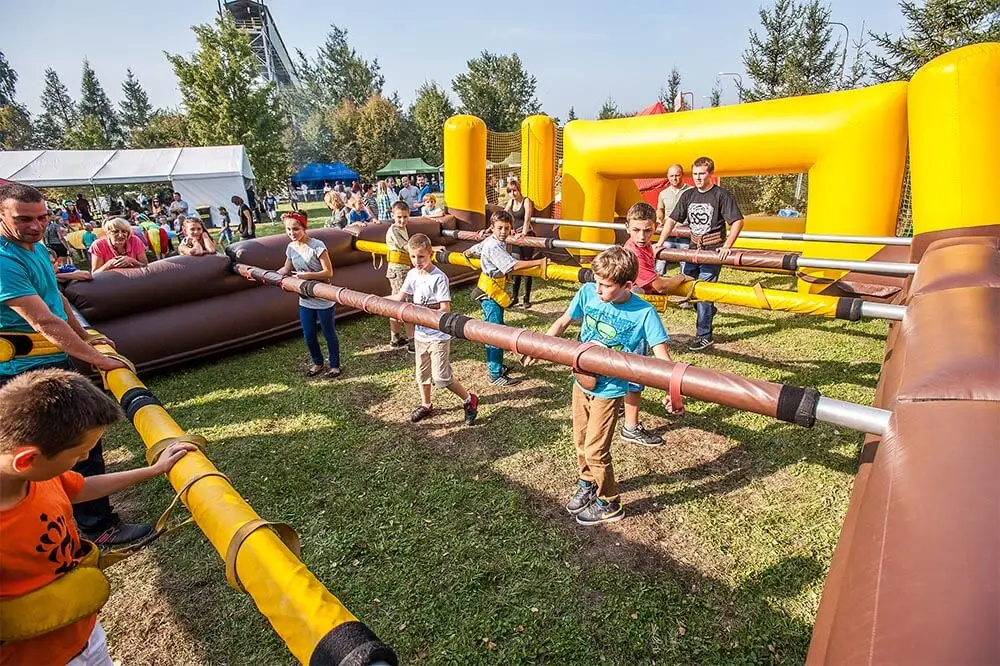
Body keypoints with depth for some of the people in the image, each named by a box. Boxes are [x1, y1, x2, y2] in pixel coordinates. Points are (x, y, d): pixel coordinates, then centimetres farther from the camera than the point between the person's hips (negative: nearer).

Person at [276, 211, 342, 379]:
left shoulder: (317, 245, -17)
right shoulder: (291, 247, 2)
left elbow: (328, 272, -17)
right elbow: (286, 269, 16)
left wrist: (307, 275, -25)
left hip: (324, 300, -6)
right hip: (305, 300, 6)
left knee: (329, 334, 8)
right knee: (308, 335, 13)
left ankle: (335, 366, 24)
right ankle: (318, 363, 35)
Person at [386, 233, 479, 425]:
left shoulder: (439, 278, -19)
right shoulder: (412, 274, 1)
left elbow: (445, 309, -21)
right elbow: (400, 297, 11)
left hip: (439, 335, -7)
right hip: (420, 333, 7)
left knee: (442, 377, -5)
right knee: (422, 373, 20)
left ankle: (469, 400, 16)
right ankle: (425, 405, 41)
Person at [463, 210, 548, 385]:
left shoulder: (490, 241, 7)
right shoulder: (494, 247, -23)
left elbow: (475, 248, 25)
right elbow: (514, 265, -33)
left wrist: (467, 253, 48)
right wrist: (540, 262, -32)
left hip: (493, 292, 10)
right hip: (490, 293, -10)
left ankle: (493, 364, 32)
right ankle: (495, 375, 0)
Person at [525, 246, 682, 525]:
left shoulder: (644, 313, -20)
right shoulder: (587, 292, -10)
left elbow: (661, 356, -20)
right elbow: (563, 322, 3)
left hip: (609, 391, -5)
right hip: (581, 382, 5)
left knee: (595, 451, 2)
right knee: (580, 442, 20)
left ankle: (609, 504, 27)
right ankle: (588, 484, 47)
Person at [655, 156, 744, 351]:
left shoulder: (722, 195, -8)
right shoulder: (688, 195, 7)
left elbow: (738, 221, -13)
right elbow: (672, 220, 8)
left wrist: (726, 246, -24)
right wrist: (660, 243, -2)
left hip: (713, 252, -6)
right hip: (693, 250, 6)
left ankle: (705, 336, 6)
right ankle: (709, 311, 40)